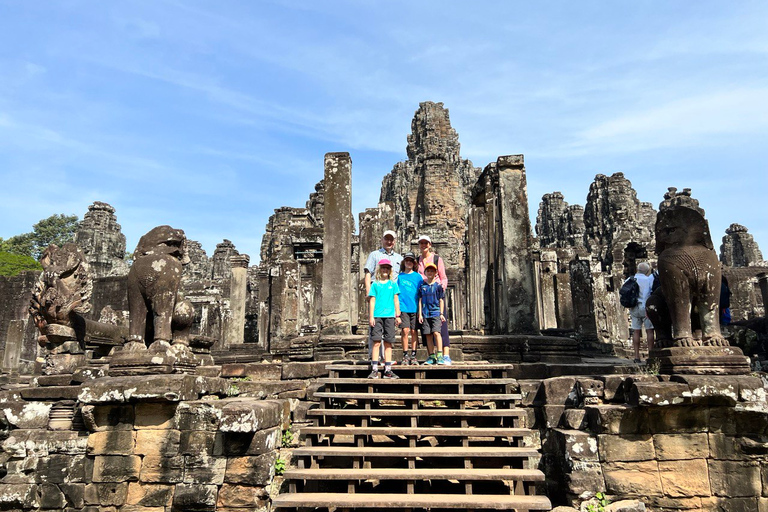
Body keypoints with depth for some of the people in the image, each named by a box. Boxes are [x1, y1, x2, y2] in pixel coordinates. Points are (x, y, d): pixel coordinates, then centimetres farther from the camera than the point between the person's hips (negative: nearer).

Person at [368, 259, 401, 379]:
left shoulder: (393, 284, 11)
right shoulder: (375, 284, 8)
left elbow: (396, 300, 13)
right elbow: (372, 301, 5)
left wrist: (397, 315, 9)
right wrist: (371, 316, -1)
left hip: (389, 316, 2)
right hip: (377, 316, -1)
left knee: (388, 343, 3)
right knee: (376, 342, -6)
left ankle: (388, 370, 8)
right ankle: (374, 370, -4)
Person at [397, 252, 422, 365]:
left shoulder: (418, 276, 7)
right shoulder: (399, 276, 7)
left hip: (415, 308, 1)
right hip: (403, 308, -1)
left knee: (414, 331, 2)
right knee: (405, 331, -6)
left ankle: (413, 356, 11)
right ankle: (405, 356, 2)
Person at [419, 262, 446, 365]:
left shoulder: (438, 285, 4)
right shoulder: (422, 286, 10)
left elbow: (441, 300, 5)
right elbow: (420, 300, 11)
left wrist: (441, 314, -1)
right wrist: (420, 314, 5)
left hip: (436, 313, -3)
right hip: (425, 314, 3)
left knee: (436, 332, -15)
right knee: (428, 335, 3)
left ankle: (440, 356, -12)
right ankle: (432, 356, 10)